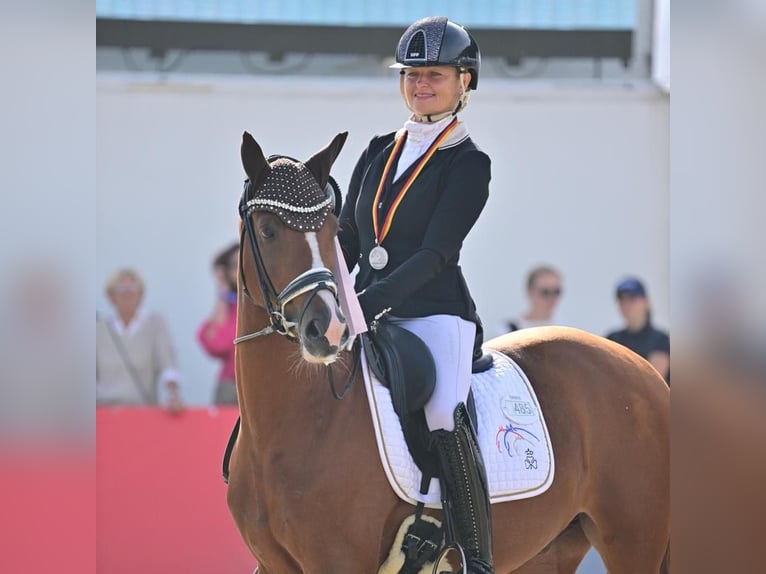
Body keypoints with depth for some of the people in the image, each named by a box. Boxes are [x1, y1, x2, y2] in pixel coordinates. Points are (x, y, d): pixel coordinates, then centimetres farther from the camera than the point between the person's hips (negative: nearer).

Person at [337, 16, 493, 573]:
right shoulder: (379, 152, 15)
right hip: (369, 314, 6)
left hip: (434, 312, -6)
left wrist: (374, 299, -23)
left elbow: (437, 253, -12)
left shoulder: (469, 163, -2)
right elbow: (347, 239, 16)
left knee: (444, 418, -26)